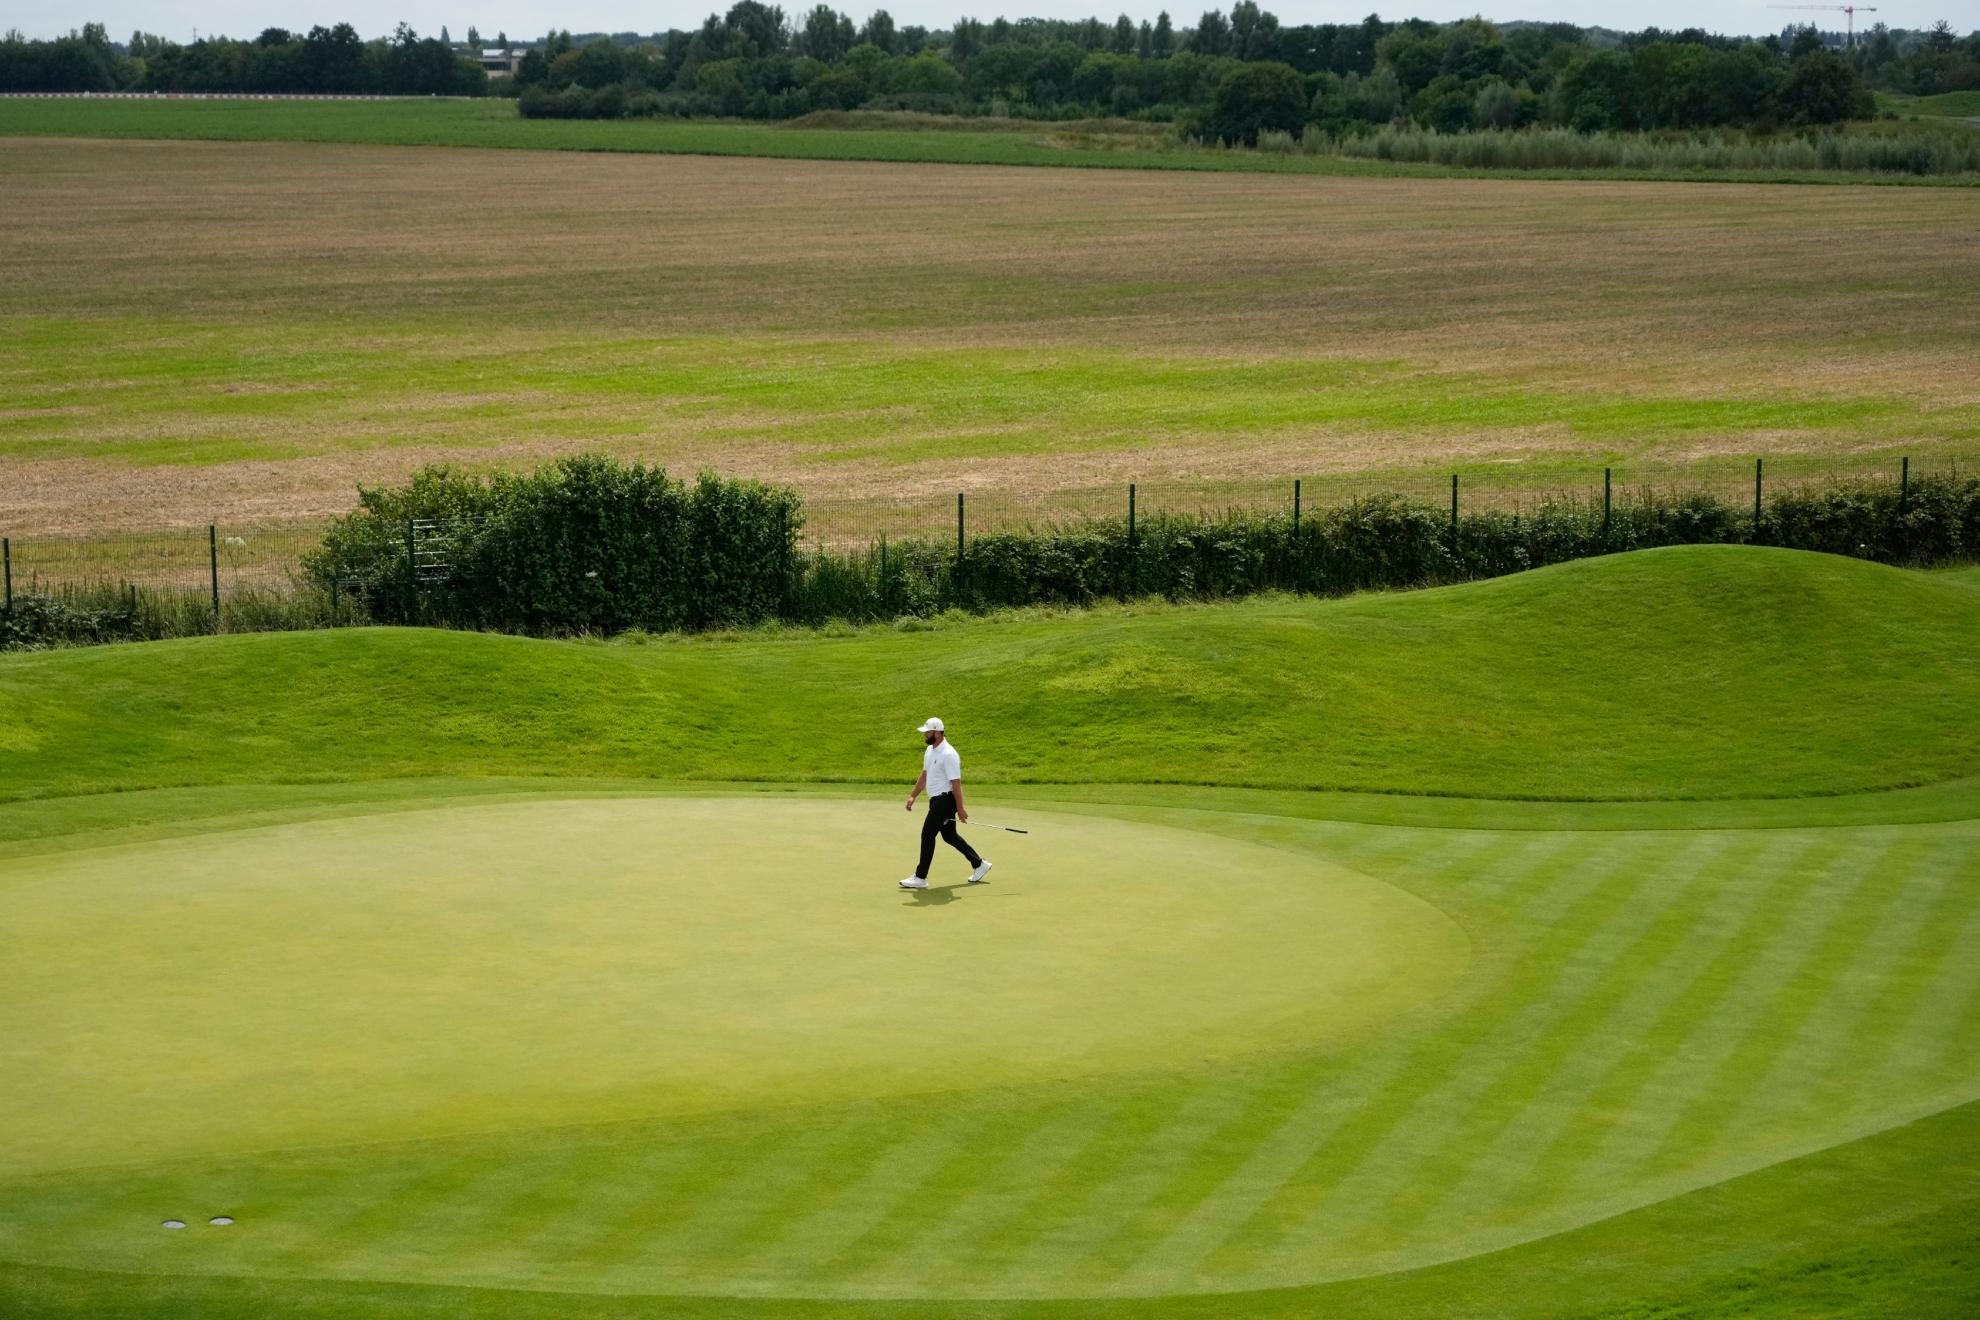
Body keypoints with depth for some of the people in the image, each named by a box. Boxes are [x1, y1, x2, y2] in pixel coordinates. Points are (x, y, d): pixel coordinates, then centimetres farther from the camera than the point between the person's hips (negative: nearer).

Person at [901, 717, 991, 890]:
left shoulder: (948, 754, -22)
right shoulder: (930, 751, 8)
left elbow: (956, 783, -21)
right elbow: (924, 775, 20)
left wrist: (960, 808, -21)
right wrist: (913, 796, 17)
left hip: (945, 800, -10)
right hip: (936, 800, 10)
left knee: (928, 835, -8)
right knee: (950, 836, 17)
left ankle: (920, 878, -2)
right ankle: (979, 864, 29)